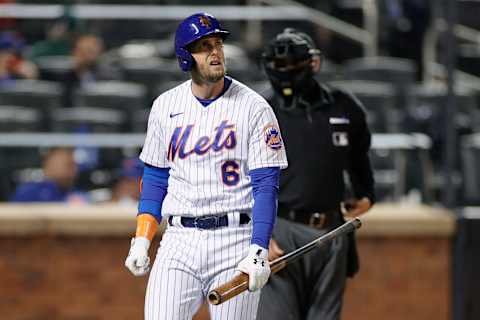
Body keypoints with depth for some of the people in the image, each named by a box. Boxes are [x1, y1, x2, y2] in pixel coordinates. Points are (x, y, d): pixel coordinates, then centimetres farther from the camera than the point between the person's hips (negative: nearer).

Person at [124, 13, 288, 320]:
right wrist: (142, 240, 5)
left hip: (235, 239, -3)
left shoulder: (254, 108, -4)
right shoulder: (165, 106, 8)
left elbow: (266, 185, -8)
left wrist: (259, 252, -18)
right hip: (179, 240, 3)